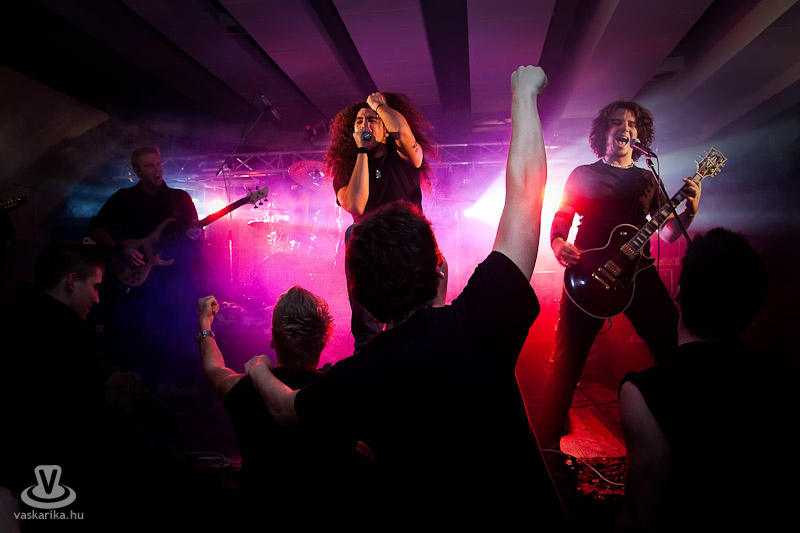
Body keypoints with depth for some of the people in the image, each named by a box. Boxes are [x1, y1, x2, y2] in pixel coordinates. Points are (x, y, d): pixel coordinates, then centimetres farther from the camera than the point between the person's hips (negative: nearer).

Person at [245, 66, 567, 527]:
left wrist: (260, 372, 24)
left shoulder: (349, 381, -20)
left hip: (416, 513, 1)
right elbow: (524, 189, -22)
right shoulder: (478, 323, -29)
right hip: (524, 513, 0)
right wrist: (524, 92, -9)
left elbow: (286, 409, 3)